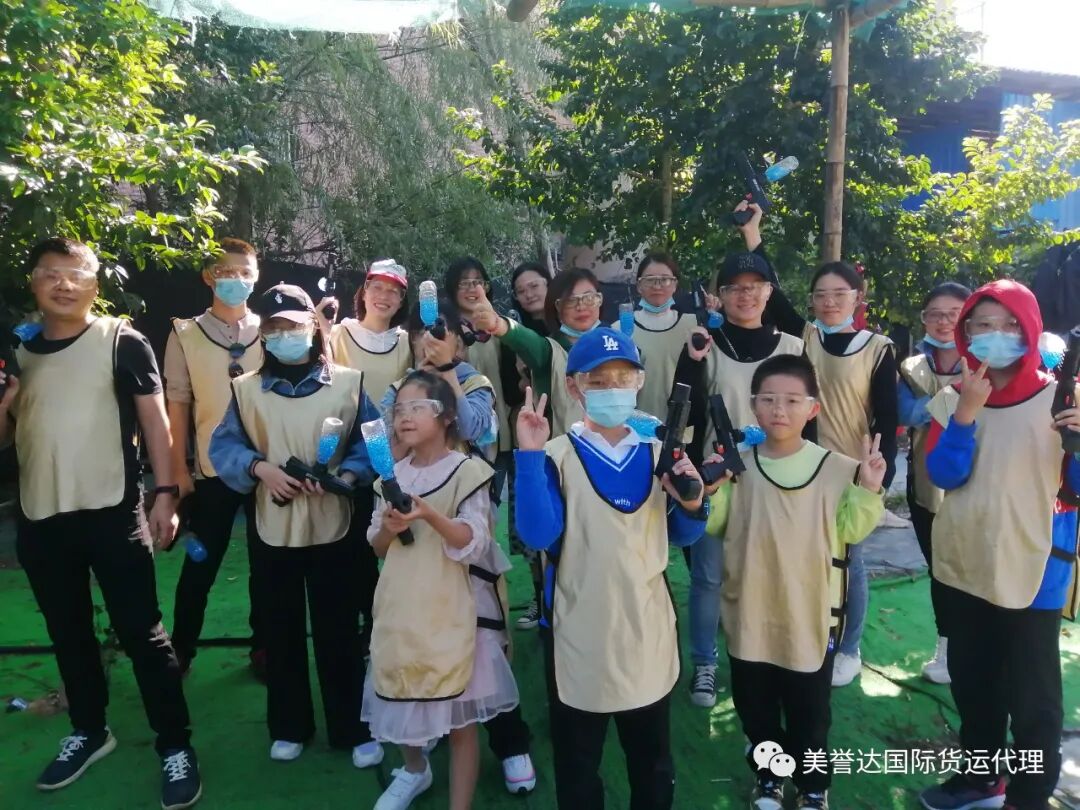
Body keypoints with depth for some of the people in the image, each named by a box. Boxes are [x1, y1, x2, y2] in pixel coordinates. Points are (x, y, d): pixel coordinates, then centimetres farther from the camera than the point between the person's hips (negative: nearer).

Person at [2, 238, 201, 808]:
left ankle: (175, 746, 11)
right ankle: (88, 731, 37)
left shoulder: (121, 341, -3)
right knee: (68, 634, 18)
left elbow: (154, 417, -4)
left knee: (141, 633, 0)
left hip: (112, 512, -5)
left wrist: (165, 494, -12)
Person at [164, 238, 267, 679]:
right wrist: (178, 468, -3)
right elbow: (177, 403, 1)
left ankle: (262, 648, 26)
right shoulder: (185, 333, 2)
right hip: (212, 469, -1)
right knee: (200, 565, 10)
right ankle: (180, 650, 27)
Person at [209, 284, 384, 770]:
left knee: (339, 631, 6)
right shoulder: (246, 389, 3)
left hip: (332, 526, -2)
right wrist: (259, 467, -17)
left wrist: (345, 475, -20)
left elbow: (371, 443, -3)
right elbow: (223, 445, 1)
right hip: (274, 528, 2)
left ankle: (354, 730, 22)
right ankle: (289, 728, 32)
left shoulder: (348, 382, -2)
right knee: (282, 630, 15)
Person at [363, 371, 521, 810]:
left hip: (448, 611, -5)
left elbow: (475, 544, -17)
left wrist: (429, 515, -31)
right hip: (400, 608, 6)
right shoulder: (394, 475, 6)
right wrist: (389, 528, -12)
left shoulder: (467, 471, -10)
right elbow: (377, 547, 11)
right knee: (399, 700, 20)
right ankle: (415, 770, 49)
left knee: (459, 716, 3)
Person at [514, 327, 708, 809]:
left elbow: (682, 537, 8)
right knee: (577, 762, 16)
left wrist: (691, 504, -13)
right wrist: (529, 457, -26)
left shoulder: (658, 453, 2)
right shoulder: (557, 456, -9)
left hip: (647, 629, 3)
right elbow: (538, 537, -22)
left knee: (653, 757, 22)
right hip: (579, 632, -3)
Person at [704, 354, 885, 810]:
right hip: (751, 613, 1)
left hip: (811, 615, -1)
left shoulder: (835, 468, -8)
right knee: (756, 710, 19)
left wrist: (867, 490, -17)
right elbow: (715, 526, -2)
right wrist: (709, 490, -20)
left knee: (809, 715, 16)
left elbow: (850, 529, -3)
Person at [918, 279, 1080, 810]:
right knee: (971, 681, 18)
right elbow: (944, 474, -9)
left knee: (1031, 696, 4)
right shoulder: (952, 398, 1)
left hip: (1032, 570, -3)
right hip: (964, 565, 4)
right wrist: (967, 412, -19)